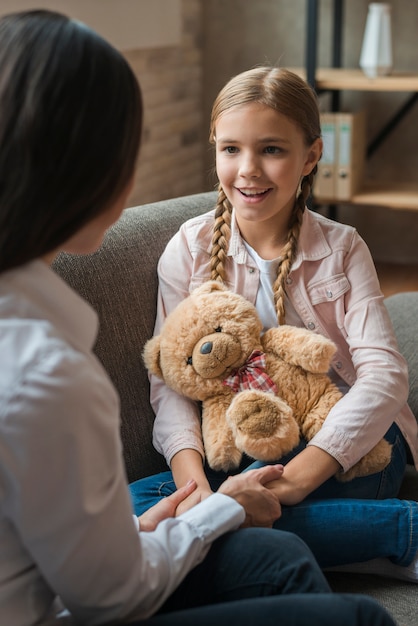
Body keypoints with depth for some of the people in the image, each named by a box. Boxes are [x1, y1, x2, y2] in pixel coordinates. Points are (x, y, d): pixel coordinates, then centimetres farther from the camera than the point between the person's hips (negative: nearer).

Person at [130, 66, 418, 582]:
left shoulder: (342, 249, 0)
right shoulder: (189, 250, 3)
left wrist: (297, 476, -26)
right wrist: (191, 476, -23)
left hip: (349, 446, -4)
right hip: (237, 455, 5)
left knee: (237, 510, -34)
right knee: (129, 505, -26)